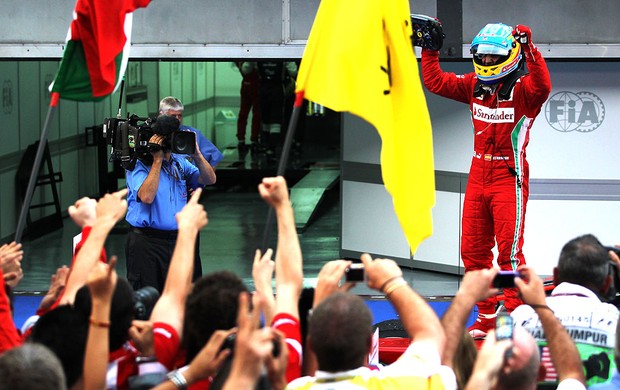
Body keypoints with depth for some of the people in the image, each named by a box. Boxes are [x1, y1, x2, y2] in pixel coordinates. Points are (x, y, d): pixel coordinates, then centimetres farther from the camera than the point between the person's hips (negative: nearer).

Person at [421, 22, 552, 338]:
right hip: (478, 176, 7)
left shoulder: (521, 89, -11)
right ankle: (487, 317, 20)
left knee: (509, 251, -9)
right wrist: (429, 49, 8)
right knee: (473, 251, 10)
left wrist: (529, 49, -39)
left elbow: (541, 87, -34)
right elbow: (435, 82, 14)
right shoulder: (474, 86, 7)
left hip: (509, 178, -7)